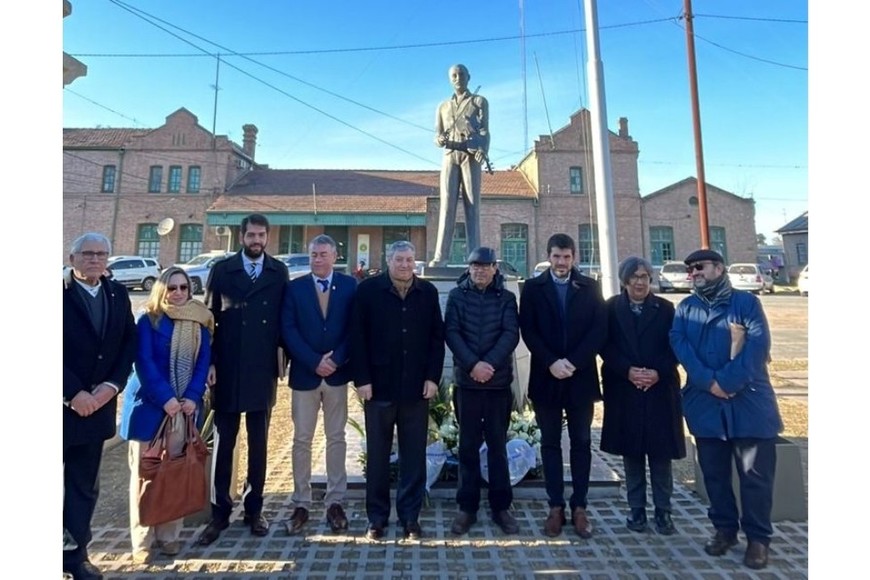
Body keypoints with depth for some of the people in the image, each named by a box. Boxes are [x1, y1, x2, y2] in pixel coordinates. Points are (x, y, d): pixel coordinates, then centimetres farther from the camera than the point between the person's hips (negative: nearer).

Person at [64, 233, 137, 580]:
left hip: (96, 403, 4)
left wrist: (112, 384, -7)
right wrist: (74, 393, -16)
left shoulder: (118, 294, 6)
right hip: (66, 403, -4)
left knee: (85, 486, 15)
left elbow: (129, 342, 5)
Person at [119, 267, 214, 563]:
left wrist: (193, 397, -12)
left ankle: (169, 534, 21)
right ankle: (142, 541, 17)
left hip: (184, 406, 2)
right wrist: (165, 398, -18)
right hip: (149, 404, -2)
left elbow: (204, 362, 1)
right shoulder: (148, 320, -2)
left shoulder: (200, 322, 6)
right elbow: (143, 362, -10)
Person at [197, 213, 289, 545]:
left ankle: (254, 509, 26)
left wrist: (280, 359, -3)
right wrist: (210, 363, -4)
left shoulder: (279, 272, 3)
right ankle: (219, 512, 23)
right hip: (227, 369, -1)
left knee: (258, 444, 12)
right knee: (223, 443, 9)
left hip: (263, 371, 1)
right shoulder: (222, 270, 1)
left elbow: (283, 318, 3)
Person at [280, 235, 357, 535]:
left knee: (336, 439, 9)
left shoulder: (349, 285, 1)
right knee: (301, 440, 8)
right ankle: (301, 504, 21)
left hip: (337, 374, 0)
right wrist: (315, 362, -12)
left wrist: (335, 359, -12)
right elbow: (288, 330, -5)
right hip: (304, 374, 0)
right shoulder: (294, 287, 3)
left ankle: (335, 502, 21)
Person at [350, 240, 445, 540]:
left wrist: (433, 376, -2)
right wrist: (361, 379, -9)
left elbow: (437, 336, 5)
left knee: (414, 456, 9)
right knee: (377, 455, 10)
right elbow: (357, 337, -4)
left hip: (416, 386, 2)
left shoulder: (428, 292, 5)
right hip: (379, 385, -1)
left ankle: (410, 517, 24)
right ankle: (377, 517, 26)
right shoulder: (368, 290, -2)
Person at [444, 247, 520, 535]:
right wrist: (472, 364, -18)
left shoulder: (507, 298, 4)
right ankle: (467, 506, 20)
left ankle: (501, 506, 22)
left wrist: (489, 364, -19)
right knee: (468, 445, 9)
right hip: (466, 380, 0)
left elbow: (511, 334, -6)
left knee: (498, 444, 9)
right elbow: (451, 332, -5)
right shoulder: (457, 295, 4)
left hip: (499, 381, 0)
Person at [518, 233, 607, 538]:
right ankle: (556, 507, 18)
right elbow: (528, 331, -3)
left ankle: (579, 507, 20)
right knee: (550, 443, 7)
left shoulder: (590, 287, 6)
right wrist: (551, 363, -15)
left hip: (581, 377, 1)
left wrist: (573, 362, -13)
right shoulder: (533, 287, 4)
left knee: (581, 442, 8)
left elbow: (599, 329, -3)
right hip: (546, 377, 0)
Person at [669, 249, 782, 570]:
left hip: (749, 401, -3)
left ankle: (758, 537, 21)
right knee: (714, 472, 12)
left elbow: (758, 344, -12)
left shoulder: (746, 302, 0)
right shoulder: (685, 308, 9)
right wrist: (709, 382, -18)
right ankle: (724, 528, 28)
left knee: (755, 474, 4)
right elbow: (679, 344, -5)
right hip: (705, 402, 3)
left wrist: (727, 381, -21)